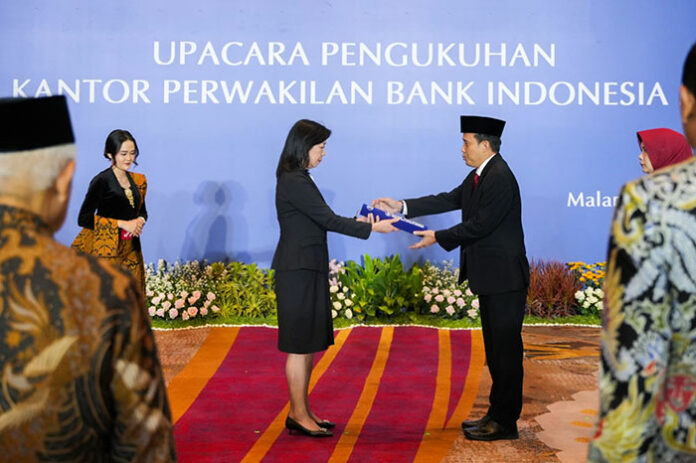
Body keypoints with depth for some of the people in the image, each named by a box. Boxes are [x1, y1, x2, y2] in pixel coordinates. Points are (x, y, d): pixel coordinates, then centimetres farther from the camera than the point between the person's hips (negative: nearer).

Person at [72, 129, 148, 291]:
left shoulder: (138, 180, 11)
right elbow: (83, 218, -13)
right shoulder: (101, 181, -8)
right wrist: (121, 224, -16)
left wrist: (140, 221, -1)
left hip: (131, 251, 6)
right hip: (106, 252, -6)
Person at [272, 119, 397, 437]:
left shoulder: (298, 179, 14)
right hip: (298, 271, -10)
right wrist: (372, 228, -13)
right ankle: (299, 415, 6)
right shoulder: (294, 182, -17)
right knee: (300, 345, -2)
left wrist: (358, 222, 9)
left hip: (307, 270, 10)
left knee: (309, 344, 13)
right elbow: (328, 220, -18)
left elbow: (321, 221, 15)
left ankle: (301, 412, 20)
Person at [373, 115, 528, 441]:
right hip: (490, 278, 11)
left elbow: (480, 224, -22)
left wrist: (438, 238, -14)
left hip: (504, 279, -11)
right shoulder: (479, 176, 13)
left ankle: (505, 423, 3)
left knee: (505, 348, -3)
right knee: (496, 348, 16)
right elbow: (450, 200, 13)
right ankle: (498, 414, 26)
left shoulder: (500, 178, -19)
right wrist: (402, 207, 8)